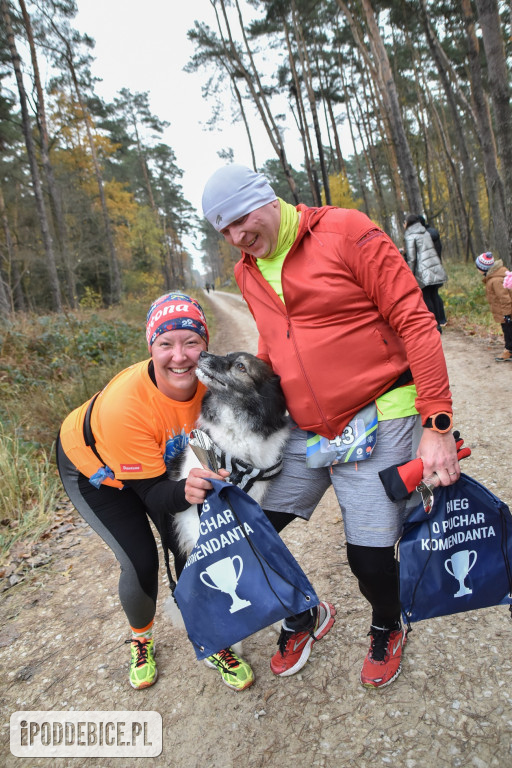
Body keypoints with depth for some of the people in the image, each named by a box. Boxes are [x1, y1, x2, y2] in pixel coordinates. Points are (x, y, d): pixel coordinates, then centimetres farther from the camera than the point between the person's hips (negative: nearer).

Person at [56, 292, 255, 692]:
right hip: (93, 467, -3)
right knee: (141, 562, -10)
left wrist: (220, 474, -31)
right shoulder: (123, 404, -41)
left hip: (164, 463, 4)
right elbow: (152, 492, -31)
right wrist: (184, 492, -52)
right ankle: (141, 639, 24)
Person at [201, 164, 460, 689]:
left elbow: (414, 321, -13)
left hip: (375, 423, -5)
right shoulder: (247, 273, 8)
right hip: (304, 433, 6)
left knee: (369, 556, -2)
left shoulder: (347, 233, -10)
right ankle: (301, 617, 37)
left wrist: (437, 424, -17)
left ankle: (387, 632, 37)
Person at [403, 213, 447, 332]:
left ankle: (435, 326, -3)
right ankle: (440, 322, 13)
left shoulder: (410, 236, -6)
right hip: (436, 268, 7)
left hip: (424, 271, -7)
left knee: (427, 298, -2)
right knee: (434, 296, 11)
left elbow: (411, 258, -10)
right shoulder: (425, 232, 16)